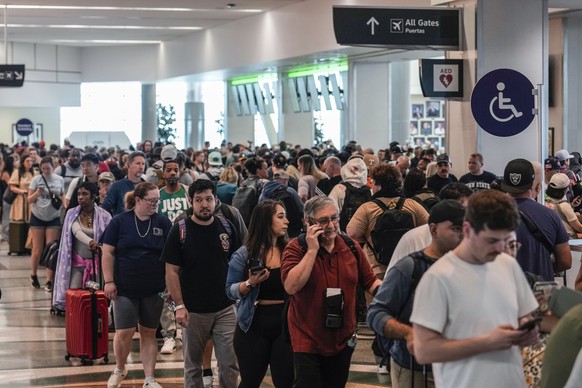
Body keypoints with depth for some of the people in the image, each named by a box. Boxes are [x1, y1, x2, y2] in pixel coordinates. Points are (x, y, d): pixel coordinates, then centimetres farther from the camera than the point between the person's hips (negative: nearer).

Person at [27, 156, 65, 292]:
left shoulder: (60, 180, 0)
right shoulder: (36, 179, -5)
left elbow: (63, 199, 9)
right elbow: (29, 200, -5)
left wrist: (59, 197, -13)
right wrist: (37, 194, -23)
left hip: (54, 218, 1)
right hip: (37, 217, -1)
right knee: (37, 249, 5)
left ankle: (49, 281, -1)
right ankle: (33, 275, 26)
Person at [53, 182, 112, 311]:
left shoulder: (103, 216, -2)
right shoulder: (72, 214, 0)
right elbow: (77, 231, -19)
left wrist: (99, 247, -22)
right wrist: (90, 242, -38)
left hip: (96, 263, -1)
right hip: (77, 262, 1)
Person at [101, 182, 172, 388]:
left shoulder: (163, 222, -1)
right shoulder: (119, 221, -5)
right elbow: (108, 252, -3)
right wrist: (109, 281, -8)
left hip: (154, 289, 2)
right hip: (125, 288, -2)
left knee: (149, 333, 8)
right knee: (124, 333, -4)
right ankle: (119, 369, 23)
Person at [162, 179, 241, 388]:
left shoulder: (226, 227, 2)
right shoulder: (180, 231, -7)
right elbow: (171, 271, -6)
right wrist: (179, 305, -12)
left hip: (225, 309, 2)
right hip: (193, 311, -2)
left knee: (230, 364, -1)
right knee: (193, 365, 10)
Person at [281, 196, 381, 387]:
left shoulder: (351, 247, 2)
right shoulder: (295, 248, -10)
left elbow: (370, 282, 8)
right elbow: (291, 286, -25)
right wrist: (312, 250, -24)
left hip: (343, 341, 5)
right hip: (308, 341, -4)